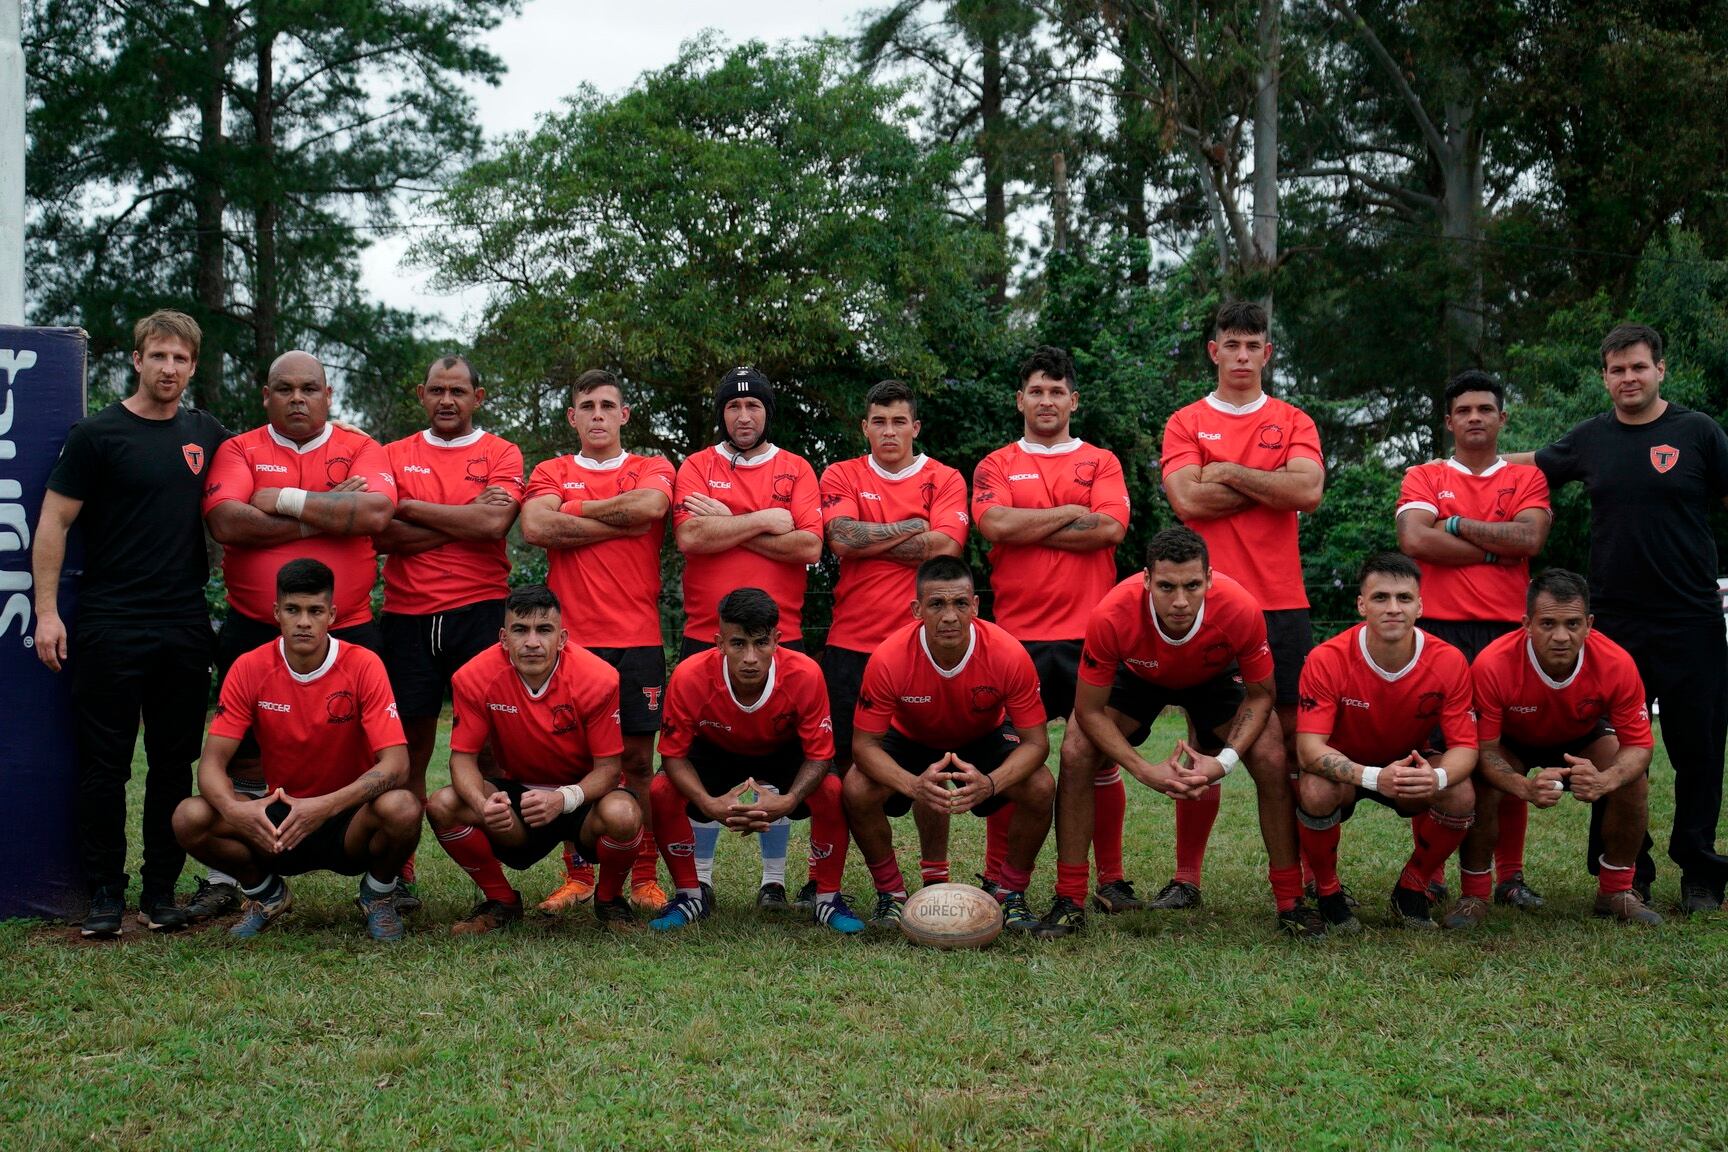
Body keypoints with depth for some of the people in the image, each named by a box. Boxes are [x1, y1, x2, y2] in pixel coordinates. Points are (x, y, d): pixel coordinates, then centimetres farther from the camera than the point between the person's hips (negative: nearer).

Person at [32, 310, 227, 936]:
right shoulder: (97, 434, -2)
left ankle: (161, 889, 15)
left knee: (175, 762, 7)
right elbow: (54, 522, -4)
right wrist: (47, 611, -11)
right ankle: (105, 892, 10)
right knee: (105, 763, 1)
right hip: (110, 624, -4)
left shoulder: (208, 434, 10)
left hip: (186, 626, 4)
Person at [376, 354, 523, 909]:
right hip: (406, 614, 2)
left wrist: (409, 508, -4)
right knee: (410, 744, 2)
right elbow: (379, 534, -3)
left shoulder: (501, 454, 7)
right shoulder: (395, 455, 12)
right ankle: (401, 873, 7)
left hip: (478, 612, -2)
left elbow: (493, 523, -11)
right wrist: (462, 520, -8)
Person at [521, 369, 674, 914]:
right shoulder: (550, 473, 12)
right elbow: (535, 527, -9)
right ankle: (577, 874, 11)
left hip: (637, 639, -1)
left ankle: (644, 878, 8)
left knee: (638, 758, 1)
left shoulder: (652, 469, 10)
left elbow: (650, 505, -14)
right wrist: (619, 523, -7)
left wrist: (576, 511, -3)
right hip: (573, 638, 1)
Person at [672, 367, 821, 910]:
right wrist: (763, 521, -9)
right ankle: (699, 877, 14)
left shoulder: (795, 470, 6)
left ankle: (774, 879, 13)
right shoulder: (697, 467, 6)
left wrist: (727, 526, -9)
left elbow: (809, 545, -9)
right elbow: (690, 537, -11)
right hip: (705, 636, 0)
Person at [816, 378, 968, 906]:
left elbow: (945, 546, -11)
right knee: (839, 763, 3)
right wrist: (913, 528, -6)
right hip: (851, 644, 1)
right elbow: (842, 538, -10)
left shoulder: (944, 480, 5)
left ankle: (936, 878, 13)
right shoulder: (842, 477, 7)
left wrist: (868, 540, -6)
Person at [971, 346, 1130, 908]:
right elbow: (994, 525, -8)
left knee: (1100, 757, 3)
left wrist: (1028, 529, -4)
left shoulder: (1101, 462, 12)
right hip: (1017, 634, 0)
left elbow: (1110, 527, -6)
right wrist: (1071, 513, -4)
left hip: (1088, 634, 0)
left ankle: (1111, 878, 13)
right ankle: (996, 879, 10)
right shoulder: (996, 467, 11)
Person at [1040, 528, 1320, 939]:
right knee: (1076, 754, -21)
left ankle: (1290, 901, -2)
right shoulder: (1112, 616, -41)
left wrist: (1224, 761, -33)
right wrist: (1145, 771, -36)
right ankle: (1069, 902, -9)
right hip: (1136, 675, 0)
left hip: (1215, 676, 0)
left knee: (1271, 760, -20)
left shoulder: (1240, 611, -39)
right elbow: (1089, 711, -27)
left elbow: (1259, 695, -20)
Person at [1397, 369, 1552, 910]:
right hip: (1440, 630, -1)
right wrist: (1494, 549, -5)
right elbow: (1414, 540, -8)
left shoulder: (1527, 478, 14)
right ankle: (1430, 875, 7)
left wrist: (1456, 524, -5)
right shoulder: (1424, 477, 10)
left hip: (1507, 630, 1)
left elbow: (1530, 537, -5)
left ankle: (1510, 875, 10)